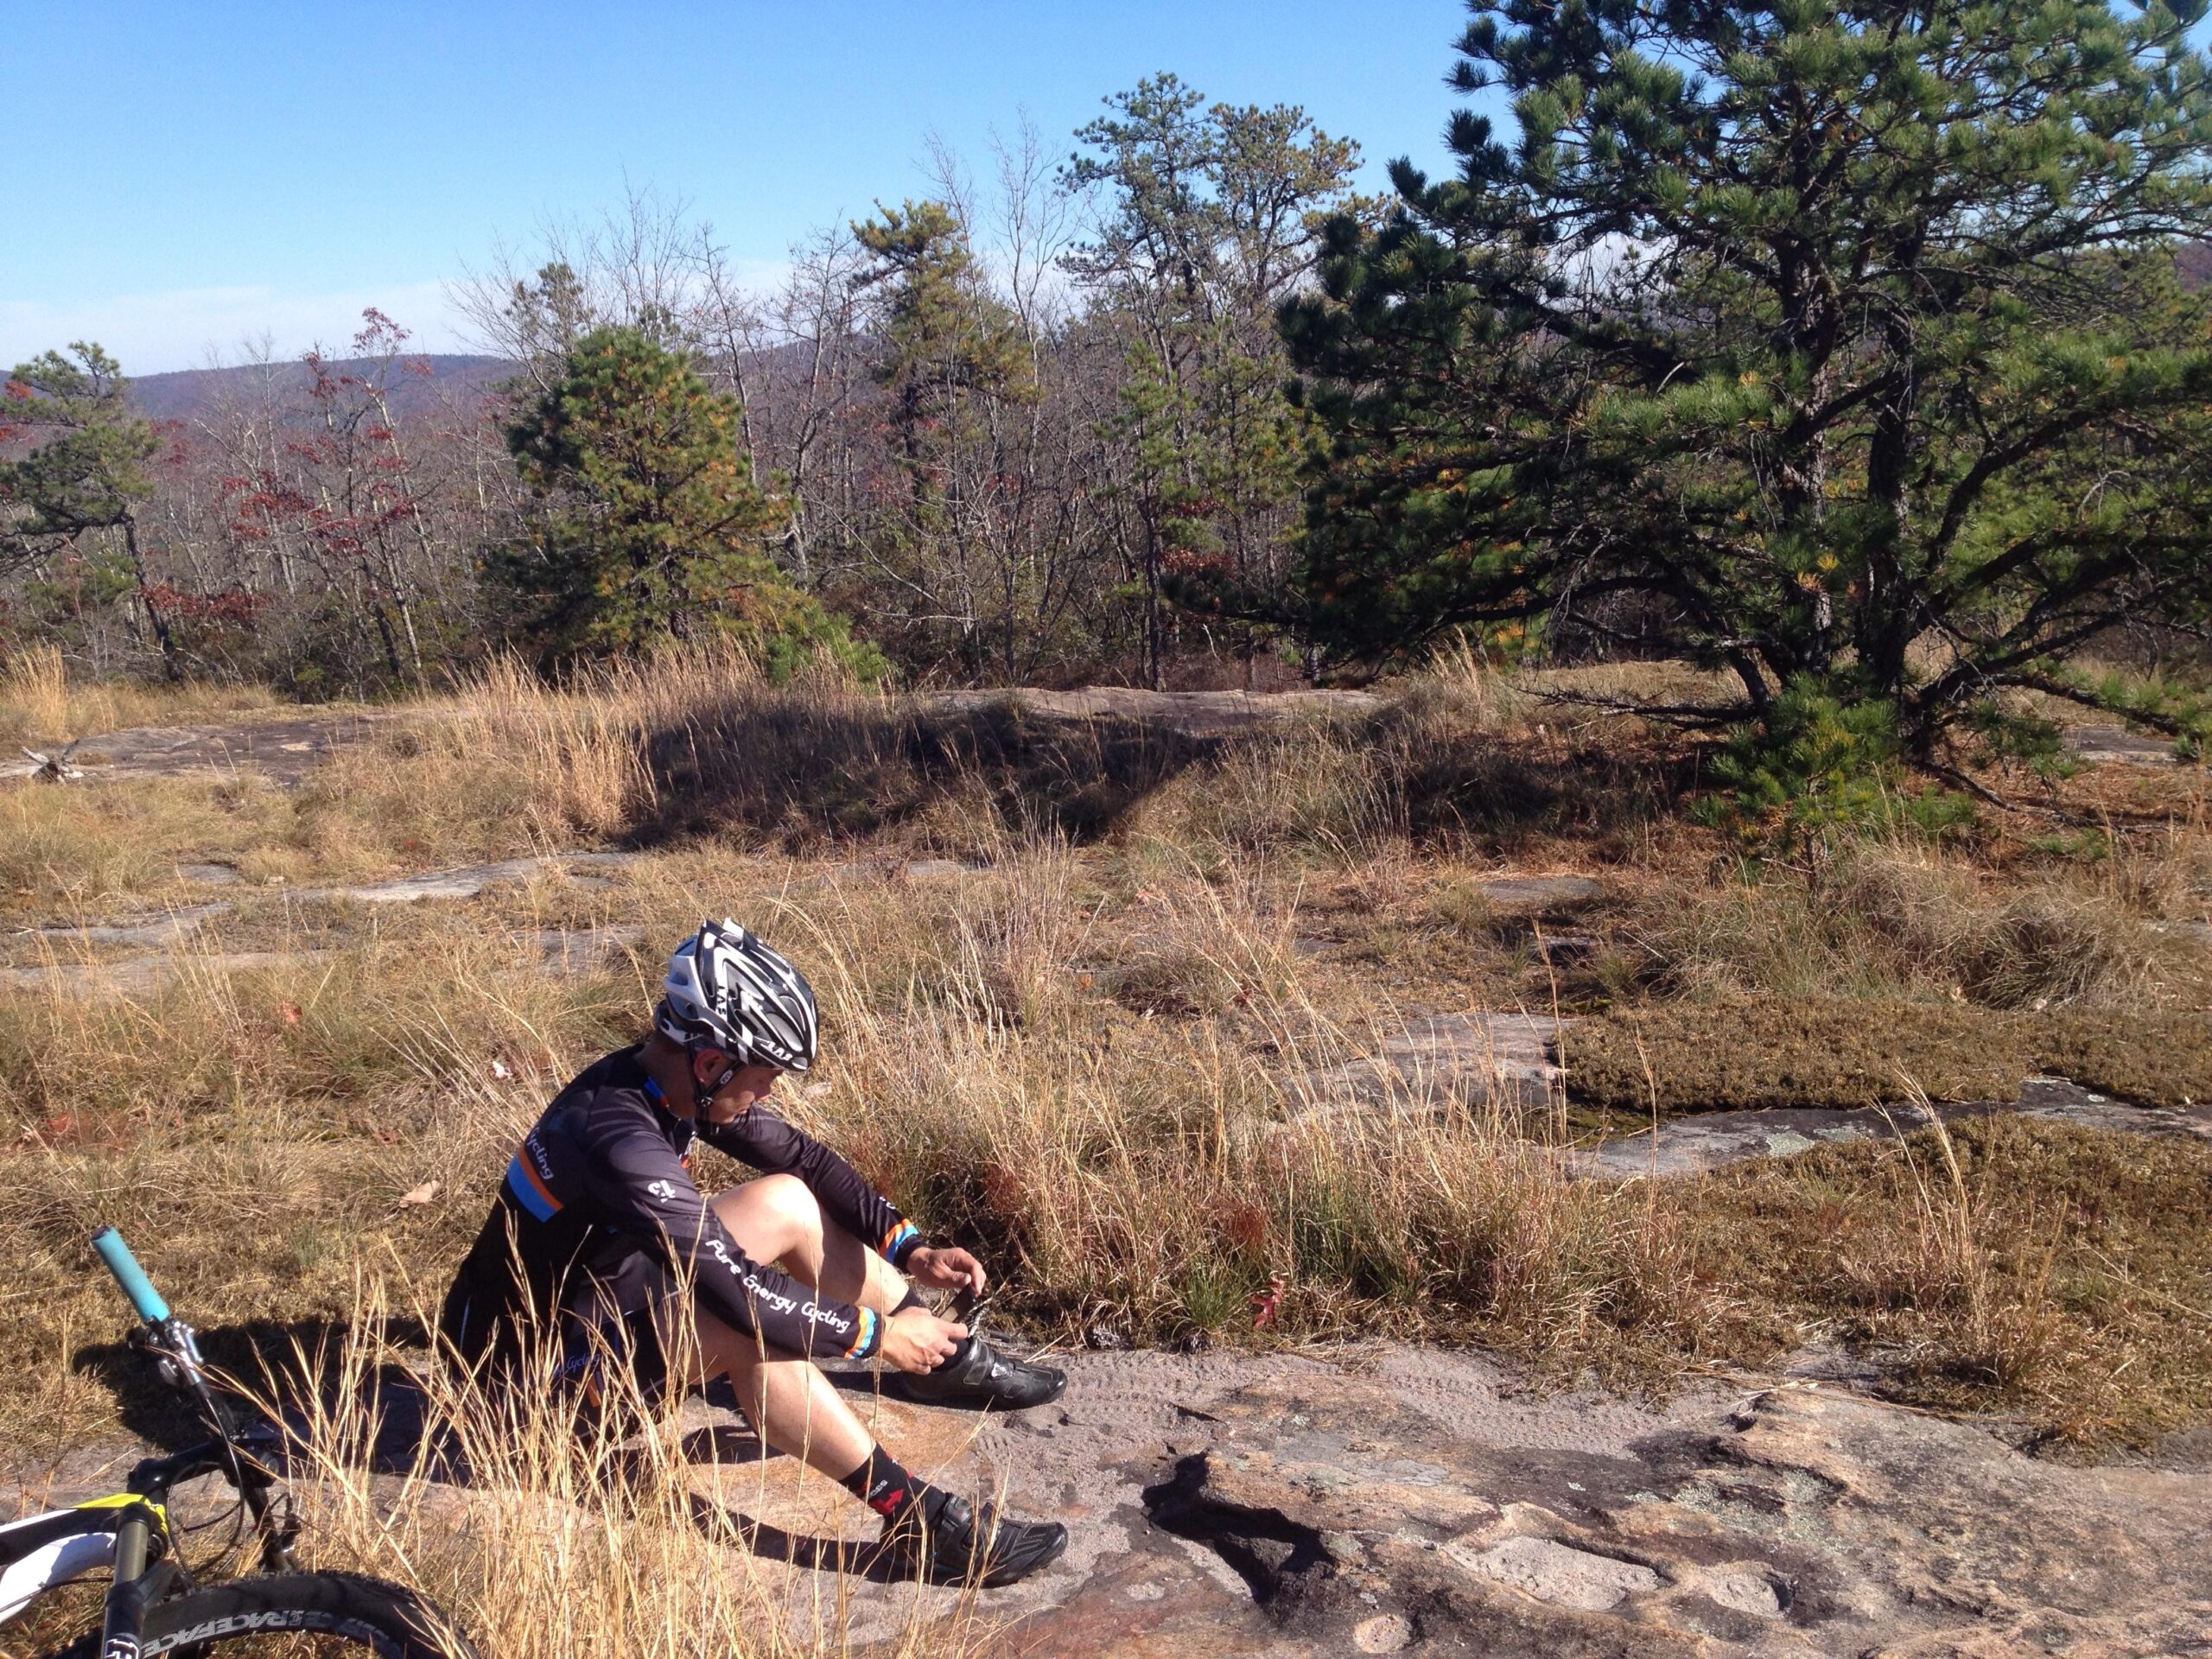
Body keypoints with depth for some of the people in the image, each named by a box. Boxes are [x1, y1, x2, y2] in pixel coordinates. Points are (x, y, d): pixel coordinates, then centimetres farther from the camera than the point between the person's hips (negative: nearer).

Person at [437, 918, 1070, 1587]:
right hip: (531, 1352, -9)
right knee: (750, 1327, -32)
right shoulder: (620, 1138, -34)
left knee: (787, 1202, -1)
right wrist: (877, 1334, -23)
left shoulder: (673, 1079, -7)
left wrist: (908, 1247, -6)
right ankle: (921, 1524, -28)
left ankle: (952, 1361, 9)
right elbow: (741, 1291, -34)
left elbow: (804, 1156, 2)